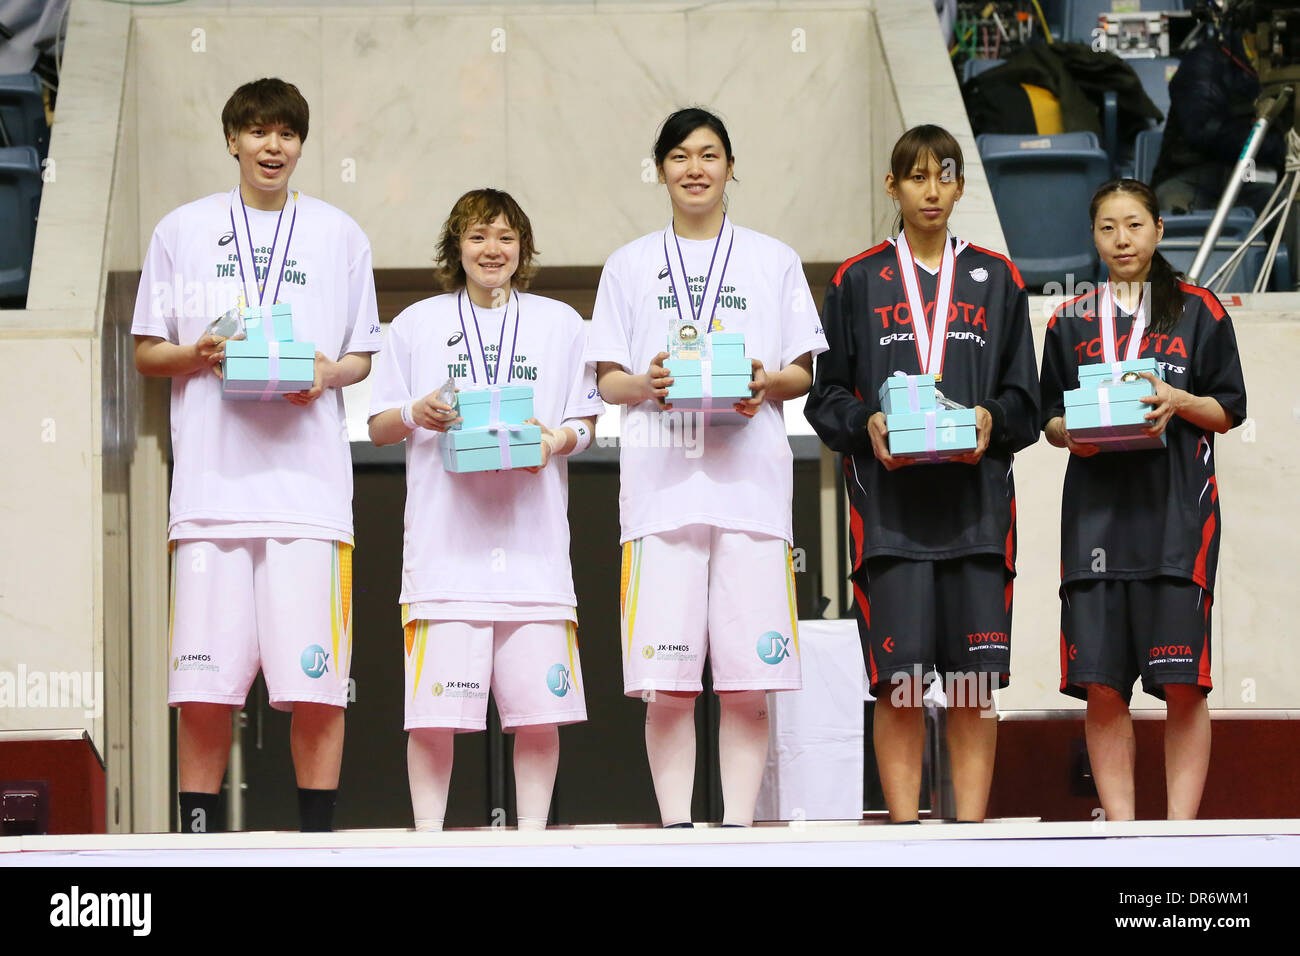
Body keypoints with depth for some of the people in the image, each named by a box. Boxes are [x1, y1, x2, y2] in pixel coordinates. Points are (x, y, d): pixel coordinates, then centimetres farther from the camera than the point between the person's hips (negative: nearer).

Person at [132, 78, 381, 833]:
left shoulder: (339, 235, 12)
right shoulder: (184, 230, 12)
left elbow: (364, 358, 15)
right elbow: (147, 354, 13)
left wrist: (328, 373, -7)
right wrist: (198, 354, -7)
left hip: (310, 481, 0)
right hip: (211, 484, 0)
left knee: (317, 684, -6)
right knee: (204, 688, -2)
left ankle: (318, 841, 1)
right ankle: (197, 838, 6)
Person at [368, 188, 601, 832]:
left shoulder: (561, 324, 15)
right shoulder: (416, 325, 13)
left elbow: (585, 423, 14)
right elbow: (378, 428, 13)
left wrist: (559, 440, -8)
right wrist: (415, 414, -8)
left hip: (532, 537, 1)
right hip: (445, 538, -1)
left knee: (539, 706, -4)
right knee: (433, 710, -7)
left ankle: (532, 837, 4)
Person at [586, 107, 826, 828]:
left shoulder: (773, 261, 14)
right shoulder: (630, 265, 15)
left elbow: (803, 373, 12)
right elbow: (607, 380, 11)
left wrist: (767, 382, -9)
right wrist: (646, 383, -10)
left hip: (750, 478, 0)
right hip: (661, 482, 0)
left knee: (748, 676, -5)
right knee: (666, 678, -7)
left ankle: (738, 823, -1)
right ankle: (674, 825, -3)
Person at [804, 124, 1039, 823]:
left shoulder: (996, 280, 13)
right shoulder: (857, 283, 10)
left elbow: (1024, 400, 11)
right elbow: (826, 397, 7)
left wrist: (992, 419, -9)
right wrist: (866, 424, -12)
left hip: (975, 499, 1)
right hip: (889, 507, -1)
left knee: (974, 684, -2)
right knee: (898, 683, -5)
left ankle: (971, 830, 2)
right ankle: (905, 833, 0)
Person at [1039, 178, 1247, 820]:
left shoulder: (1197, 312, 9)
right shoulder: (1070, 322, 15)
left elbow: (1228, 412, 7)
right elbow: (1049, 420, 17)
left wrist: (1177, 401, -11)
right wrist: (1070, 433, -5)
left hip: (1177, 509, -2)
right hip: (1097, 508, 2)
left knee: (1182, 684, -7)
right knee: (1102, 686, -3)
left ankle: (1180, 827, -3)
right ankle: (1119, 829, 2)